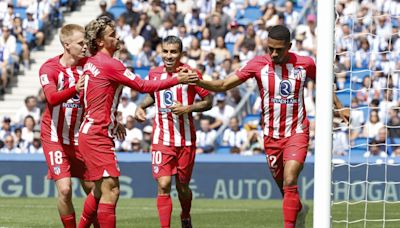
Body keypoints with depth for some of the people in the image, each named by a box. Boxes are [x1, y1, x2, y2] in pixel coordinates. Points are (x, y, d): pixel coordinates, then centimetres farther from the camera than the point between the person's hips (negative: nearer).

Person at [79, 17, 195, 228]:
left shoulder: (91, 62, 11)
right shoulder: (110, 64, -16)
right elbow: (143, 86, -13)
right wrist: (177, 80, -6)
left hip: (89, 130, 10)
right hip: (97, 136, -10)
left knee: (100, 190, 19)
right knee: (111, 190, -12)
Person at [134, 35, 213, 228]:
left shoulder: (191, 74, -7)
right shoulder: (154, 73, 3)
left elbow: (208, 102, -3)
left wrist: (187, 108, -17)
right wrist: (141, 107, 7)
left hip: (185, 140, -1)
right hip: (161, 139, 1)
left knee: (182, 187, 11)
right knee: (163, 185, -13)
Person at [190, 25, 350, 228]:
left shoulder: (305, 64, -6)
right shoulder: (258, 64, -8)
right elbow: (224, 85, -10)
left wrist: (339, 107, 13)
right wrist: (197, 81, -25)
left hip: (297, 133, -2)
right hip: (271, 135, 2)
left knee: (289, 183, -20)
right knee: (284, 187, 13)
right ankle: (299, 211, 44)